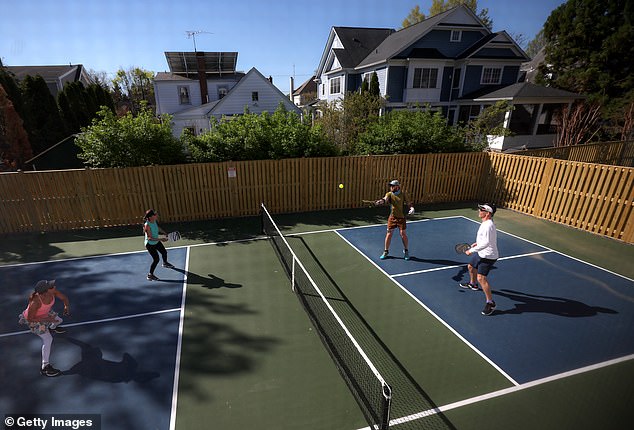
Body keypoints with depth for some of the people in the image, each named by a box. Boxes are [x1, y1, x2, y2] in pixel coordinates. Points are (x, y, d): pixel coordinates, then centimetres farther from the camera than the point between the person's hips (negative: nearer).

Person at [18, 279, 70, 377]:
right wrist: (47, 319, -32)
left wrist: (67, 306, -32)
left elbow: (64, 298, -13)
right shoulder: (35, 302, -43)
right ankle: (45, 367, -1)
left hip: (45, 313, 6)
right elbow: (30, 318, -28)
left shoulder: (53, 291, -30)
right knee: (48, 339, -12)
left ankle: (52, 328, 68)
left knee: (59, 321, 29)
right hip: (33, 319, -6)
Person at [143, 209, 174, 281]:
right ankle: (150, 275, 8)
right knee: (156, 259, -8)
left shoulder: (154, 221, -10)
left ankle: (165, 263, 57)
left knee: (164, 252, 25)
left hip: (156, 242, 9)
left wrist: (165, 233, 8)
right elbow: (150, 238, -32)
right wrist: (160, 239, -38)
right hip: (150, 244, -8)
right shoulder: (147, 225, -33)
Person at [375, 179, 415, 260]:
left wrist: (412, 208, -18)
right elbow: (385, 200, -22)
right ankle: (386, 251, 19)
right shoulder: (389, 194, -2)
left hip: (401, 218, -1)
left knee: (403, 234, 1)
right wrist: (379, 202, -43)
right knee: (389, 234, 3)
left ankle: (406, 251, 23)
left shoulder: (403, 194, -1)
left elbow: (408, 203, 3)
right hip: (392, 217, 1)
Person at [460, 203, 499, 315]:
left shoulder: (488, 226, -28)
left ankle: (490, 303, -7)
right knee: (471, 267, 27)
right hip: (481, 253, 11)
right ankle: (473, 284, 56)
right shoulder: (486, 223, 4)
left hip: (488, 256, -11)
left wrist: (472, 250, -27)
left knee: (481, 278, -17)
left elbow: (486, 243, -34)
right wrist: (477, 243, 14)